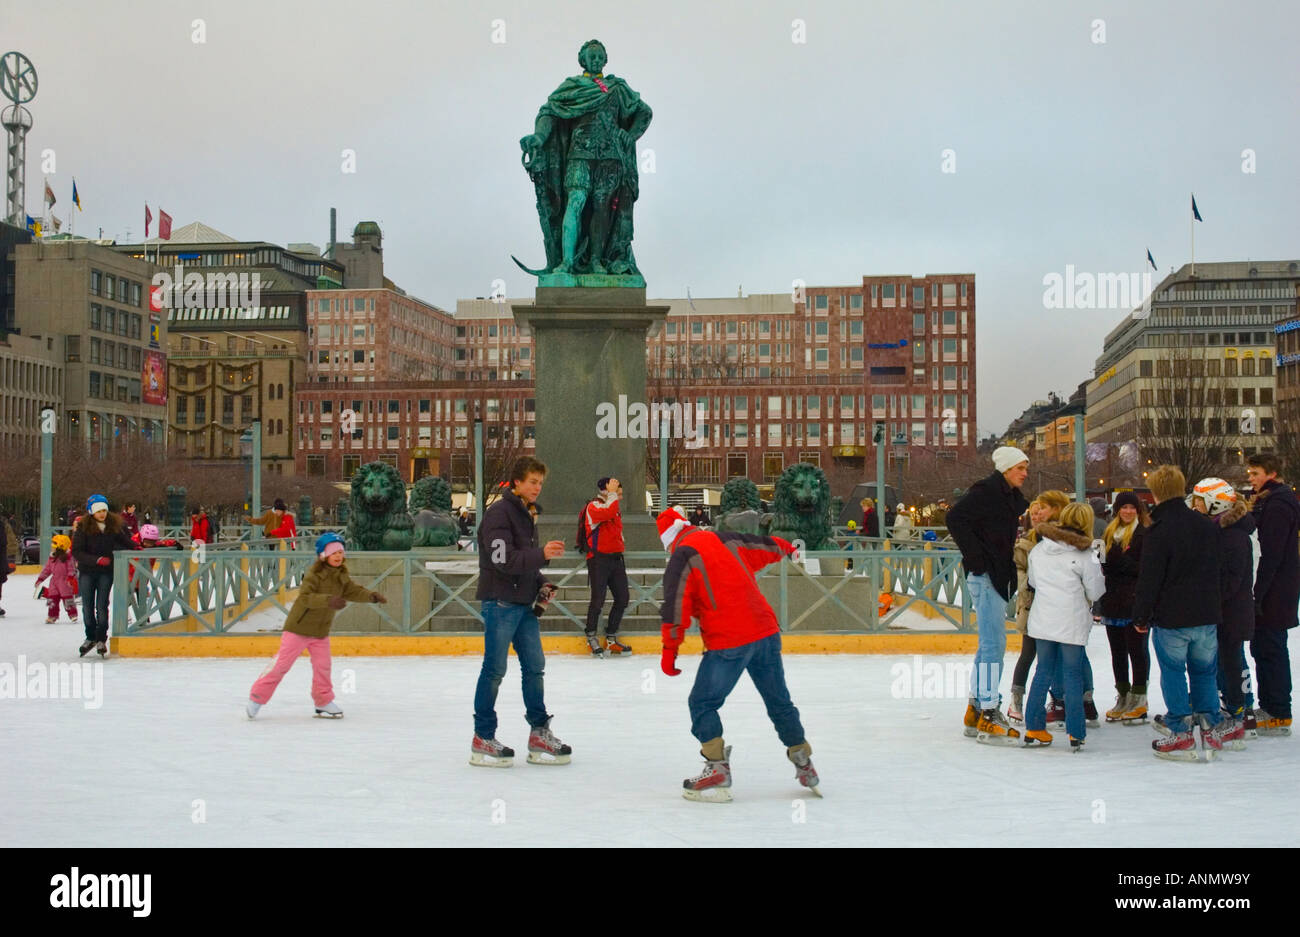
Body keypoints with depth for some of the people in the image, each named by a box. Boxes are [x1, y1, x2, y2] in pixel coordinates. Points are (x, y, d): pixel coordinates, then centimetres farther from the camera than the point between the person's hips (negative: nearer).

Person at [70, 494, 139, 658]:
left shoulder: (113, 525, -2)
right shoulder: (82, 527, -10)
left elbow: (124, 540, 14)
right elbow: (77, 552, -14)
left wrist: (135, 547, -7)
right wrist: (97, 559, -25)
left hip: (107, 571, 1)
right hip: (87, 571, -1)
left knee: (102, 605, -2)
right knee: (87, 605, 6)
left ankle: (101, 639, 9)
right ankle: (91, 637, 24)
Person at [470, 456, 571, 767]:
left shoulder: (528, 513, 16)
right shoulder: (499, 512, -13)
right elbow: (505, 560, -23)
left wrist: (541, 584, 8)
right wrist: (543, 554, -29)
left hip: (523, 602, 9)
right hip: (500, 601, -9)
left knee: (534, 666, 9)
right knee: (495, 669, -3)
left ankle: (539, 733, 17)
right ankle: (483, 739, 7)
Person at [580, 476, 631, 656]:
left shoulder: (616, 509, 20)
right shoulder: (593, 506, -8)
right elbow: (608, 513, -29)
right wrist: (612, 493, -18)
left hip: (615, 559, 8)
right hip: (598, 559, -8)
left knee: (622, 599, 4)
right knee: (598, 600, -8)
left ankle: (611, 638, 15)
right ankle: (591, 637, 10)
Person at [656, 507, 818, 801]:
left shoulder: (682, 558, -4)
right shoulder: (726, 540, 14)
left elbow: (676, 606, -10)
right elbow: (763, 547, 30)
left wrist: (669, 651, -4)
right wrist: (786, 547, 52)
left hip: (729, 643, -7)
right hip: (766, 632, 7)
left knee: (702, 703, 5)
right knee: (779, 701, 19)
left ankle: (717, 770, -3)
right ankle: (804, 763, 27)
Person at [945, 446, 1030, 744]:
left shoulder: (1011, 496, 15)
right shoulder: (986, 492, -13)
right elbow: (955, 518, -22)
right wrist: (975, 556, -21)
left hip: (998, 576, 10)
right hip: (985, 576, -10)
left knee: (990, 644, 15)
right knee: (994, 644, -11)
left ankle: (976, 711, 24)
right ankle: (988, 719, -9)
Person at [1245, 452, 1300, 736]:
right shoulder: (1270, 500, 15)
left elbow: (1271, 555, -22)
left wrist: (1258, 593, -21)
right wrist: (1258, 592, 17)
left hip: (1274, 592, -10)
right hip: (1275, 590, 10)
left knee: (1271, 649, -6)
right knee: (1262, 647, 15)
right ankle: (1269, 707, 24)